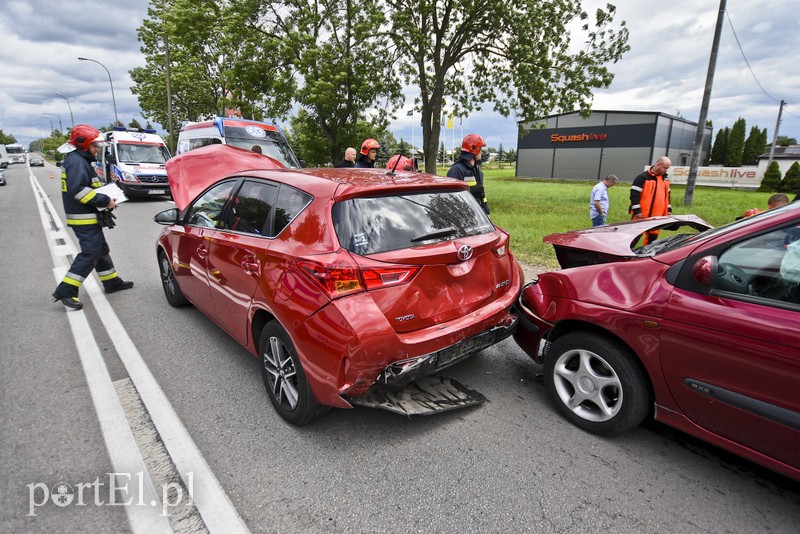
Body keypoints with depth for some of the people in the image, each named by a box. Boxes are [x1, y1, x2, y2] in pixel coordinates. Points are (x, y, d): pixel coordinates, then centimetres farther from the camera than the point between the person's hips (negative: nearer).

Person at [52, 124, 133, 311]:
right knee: (90, 254, -11)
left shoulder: (80, 161, 18)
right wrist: (105, 200, -22)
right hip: (84, 218, -11)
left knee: (101, 249, 17)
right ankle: (65, 291, -9)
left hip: (87, 217, 11)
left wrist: (105, 199, 7)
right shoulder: (77, 161, -15)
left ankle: (112, 282, 28)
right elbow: (77, 189, -26)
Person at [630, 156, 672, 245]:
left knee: (653, 237, 9)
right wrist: (637, 211, -17)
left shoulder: (665, 178, 14)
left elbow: (667, 195, 22)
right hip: (642, 215, -7)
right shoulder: (643, 177, -9)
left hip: (657, 216, 7)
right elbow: (634, 194, -13)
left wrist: (669, 209, 18)